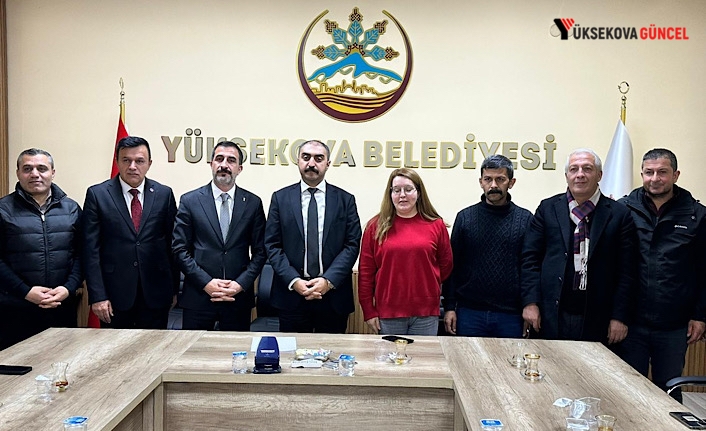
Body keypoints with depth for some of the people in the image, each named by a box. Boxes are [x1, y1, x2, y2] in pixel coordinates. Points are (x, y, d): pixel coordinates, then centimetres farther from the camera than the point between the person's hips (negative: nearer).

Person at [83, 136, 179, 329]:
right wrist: (97, 296, -8)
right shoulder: (97, 194, 0)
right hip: (115, 293, -1)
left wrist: (174, 289, 5)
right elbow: (91, 250, -3)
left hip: (155, 293, 1)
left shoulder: (164, 194, 5)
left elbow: (173, 245, 7)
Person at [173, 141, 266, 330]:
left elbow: (260, 251, 5)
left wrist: (241, 284, -8)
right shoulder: (190, 201, 1)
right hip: (198, 296, -1)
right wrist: (206, 283, -10)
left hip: (239, 297, 1)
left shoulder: (253, 203, 4)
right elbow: (180, 249, -1)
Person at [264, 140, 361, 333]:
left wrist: (328, 280, -13)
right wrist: (293, 281, -11)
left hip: (333, 293, 0)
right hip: (291, 292, 0)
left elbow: (352, 245, -1)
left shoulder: (346, 200, 5)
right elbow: (272, 245, 1)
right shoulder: (280, 198, 5)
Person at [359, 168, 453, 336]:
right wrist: (368, 311, -1)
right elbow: (365, 270, 1)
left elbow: (446, 265, 12)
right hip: (387, 313, 0)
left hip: (426, 314, 1)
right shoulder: (376, 226, 1)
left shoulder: (436, 225, 3)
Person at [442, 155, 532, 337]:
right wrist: (449, 306, 0)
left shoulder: (525, 219, 3)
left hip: (511, 315, 0)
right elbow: (452, 265, 4)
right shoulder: (465, 217, 4)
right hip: (470, 312, 1)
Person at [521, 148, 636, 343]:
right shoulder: (548, 208, 6)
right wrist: (530, 302, -4)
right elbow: (530, 258, 4)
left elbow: (626, 271, 1)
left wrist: (620, 317, -3)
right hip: (552, 317, 1)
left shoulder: (619, 214, 3)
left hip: (597, 320, 0)